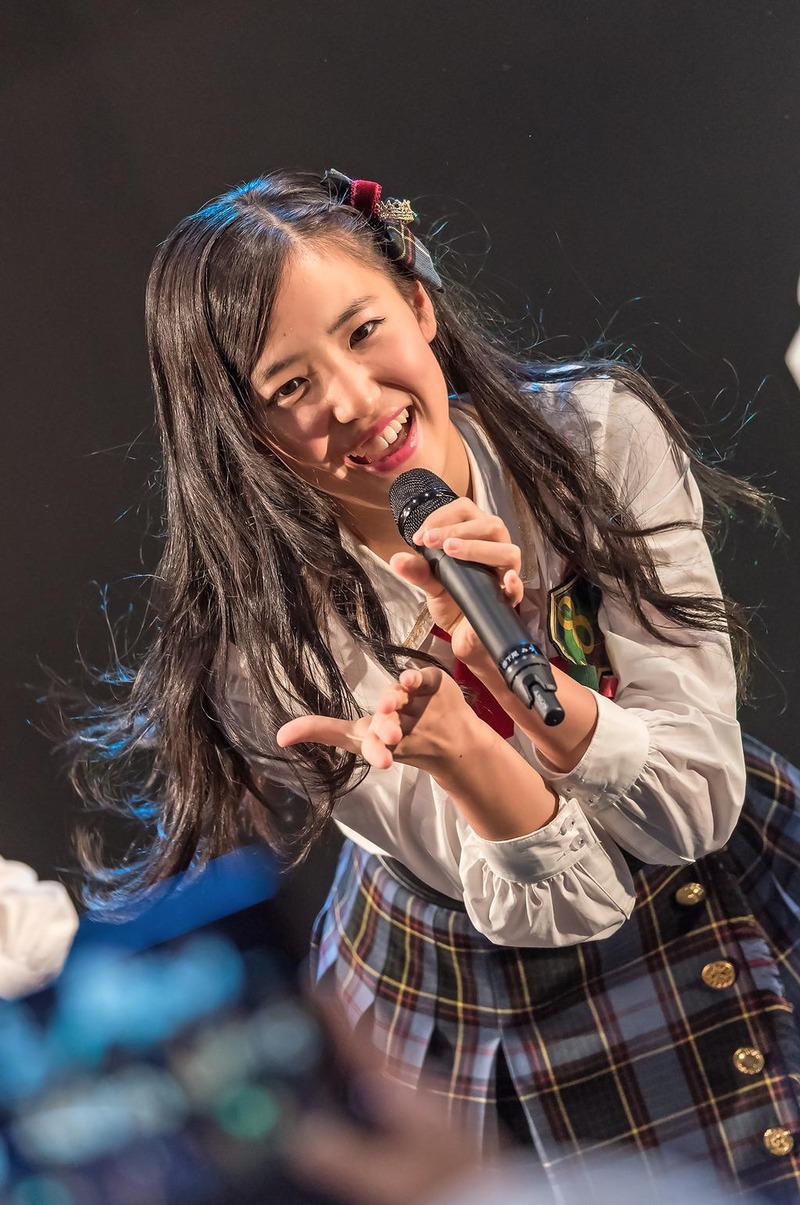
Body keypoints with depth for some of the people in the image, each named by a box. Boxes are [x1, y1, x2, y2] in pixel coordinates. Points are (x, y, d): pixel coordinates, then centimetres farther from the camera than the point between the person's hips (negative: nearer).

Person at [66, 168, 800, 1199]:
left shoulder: (601, 434, -20)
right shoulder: (272, 626, -23)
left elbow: (697, 811, -20)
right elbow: (556, 902, -25)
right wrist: (455, 749, -45)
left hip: (696, 962, 2)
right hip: (448, 1018, -1)